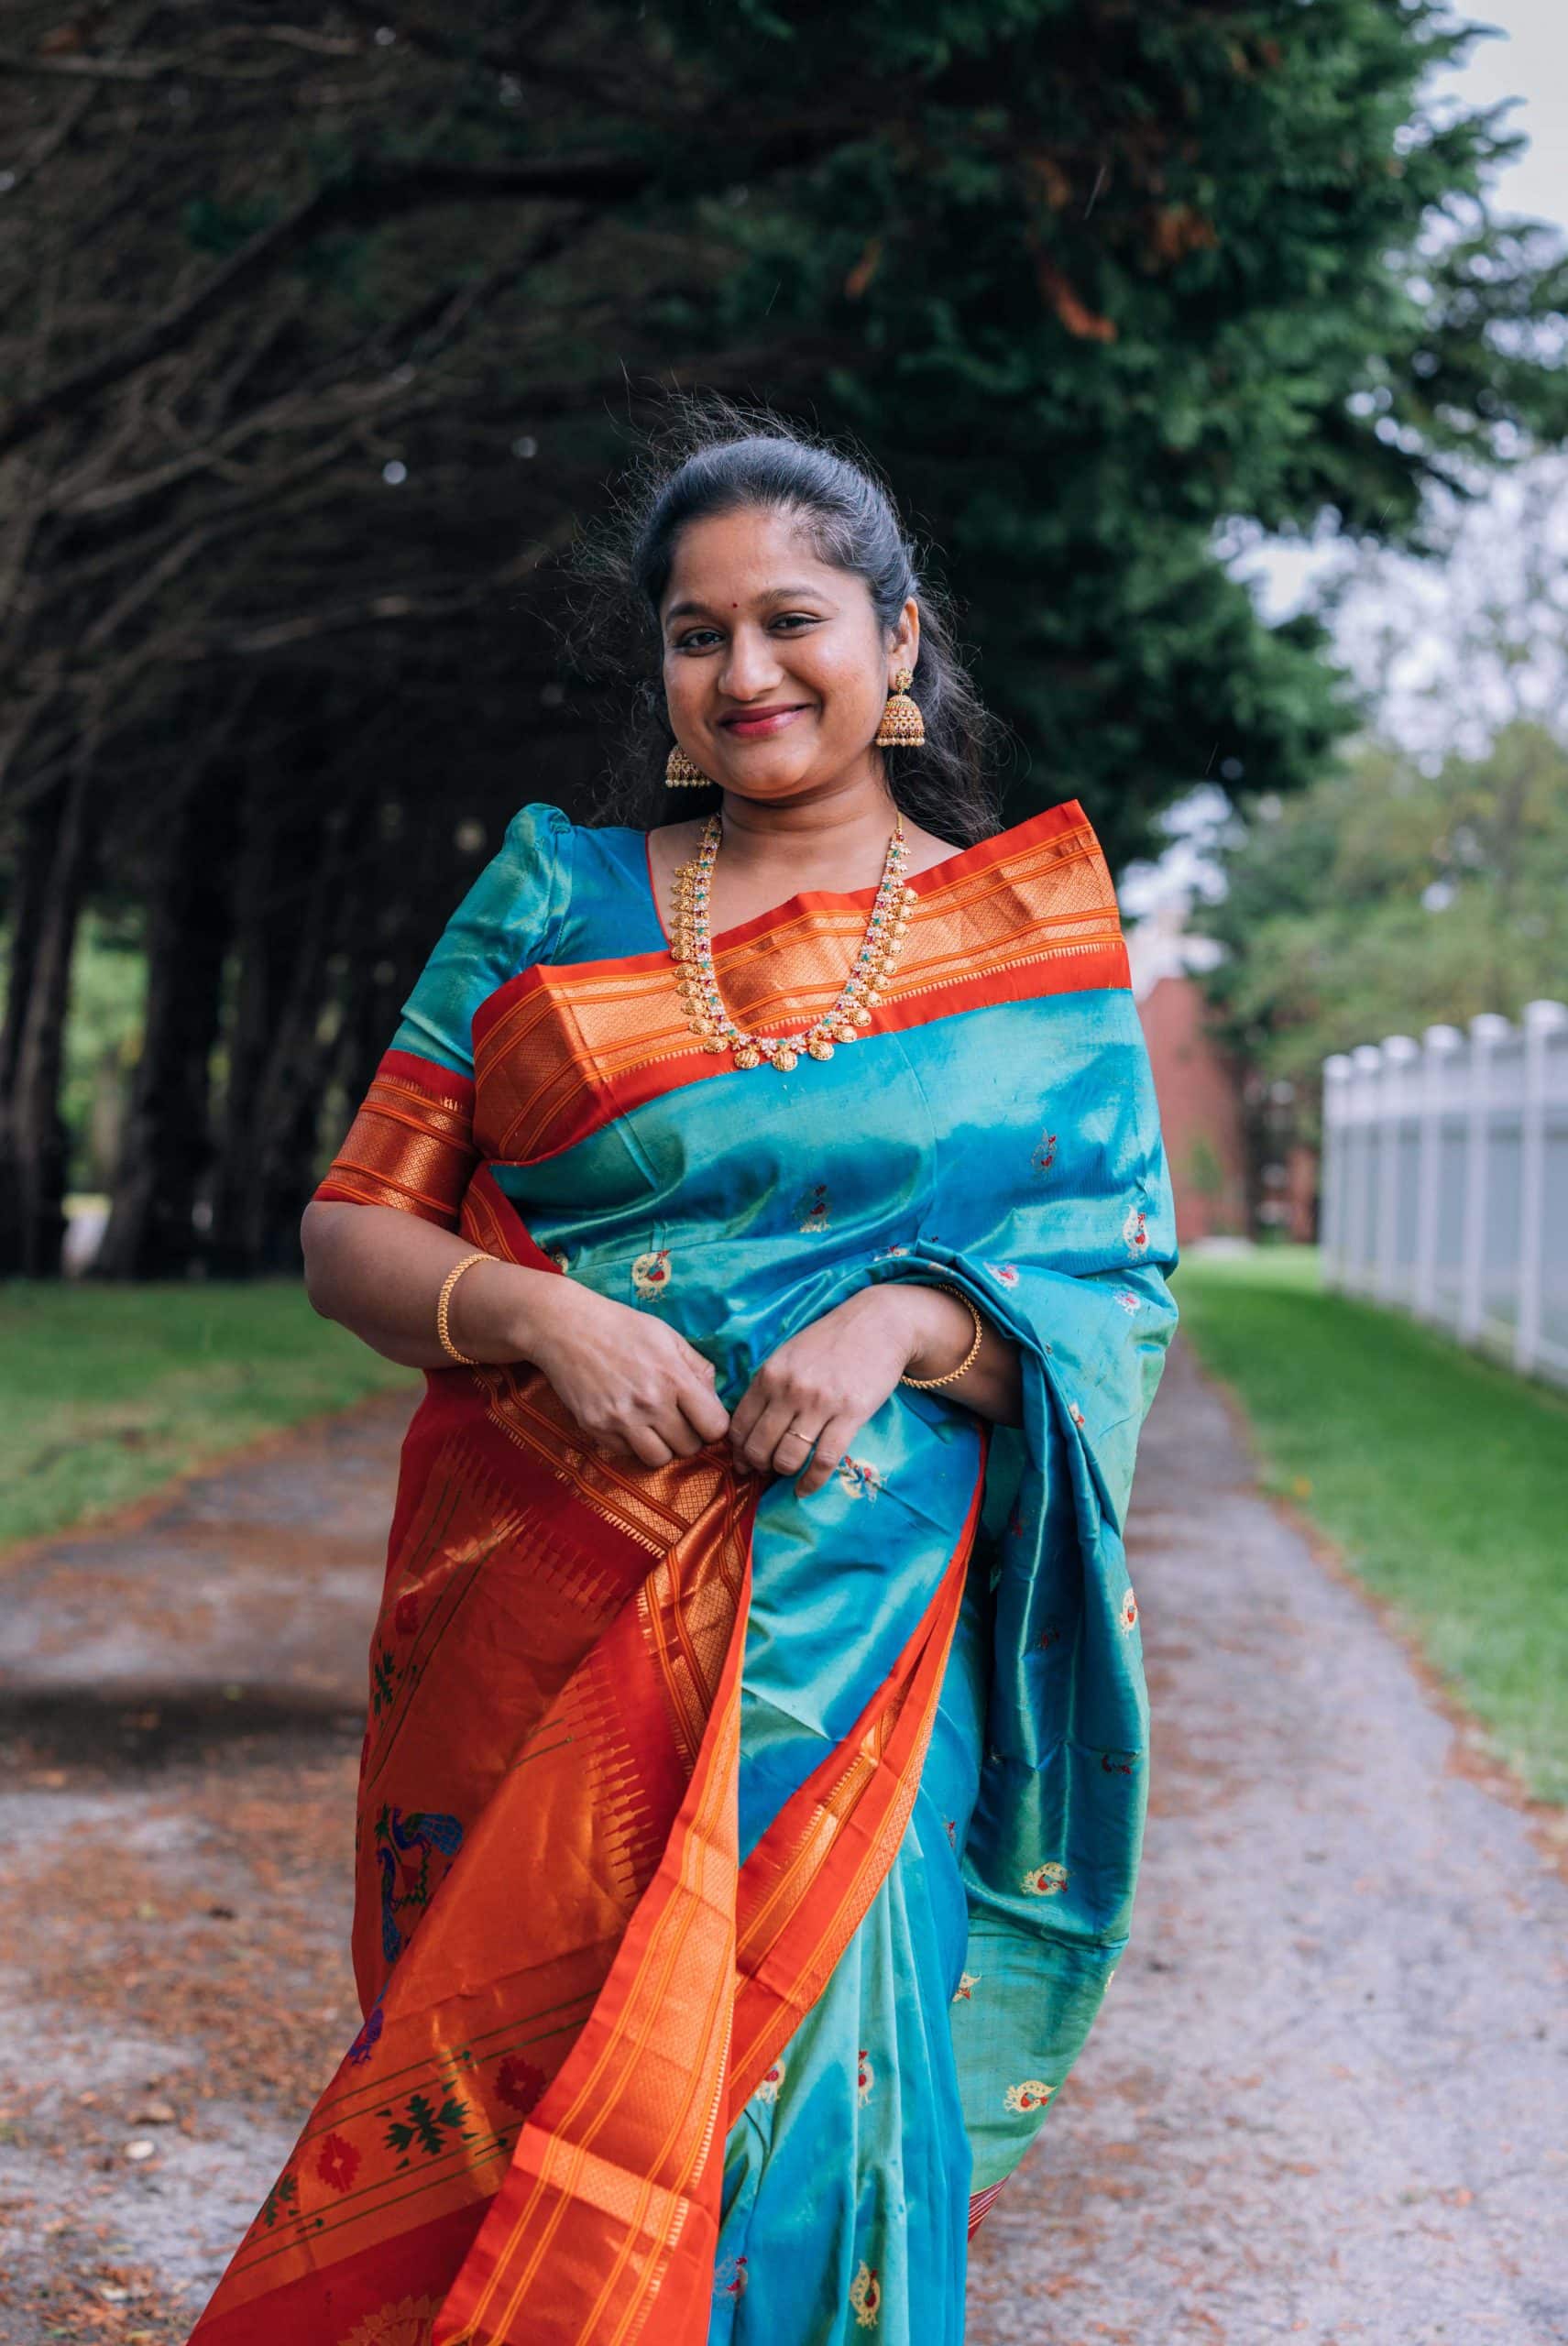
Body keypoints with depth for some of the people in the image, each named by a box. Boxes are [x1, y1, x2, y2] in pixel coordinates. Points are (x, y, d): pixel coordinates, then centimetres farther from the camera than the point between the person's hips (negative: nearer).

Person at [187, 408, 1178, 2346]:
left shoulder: (1033, 939, 8)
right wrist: (541, 1315, -12)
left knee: (793, 2053, -6)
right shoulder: (549, 899, 10)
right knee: (499, 2073, 2)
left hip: (849, 1622, -1)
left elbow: (1123, 1276, 4)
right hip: (538, 1613, 1)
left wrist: (907, 1321, -15)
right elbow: (350, 1230, 8)